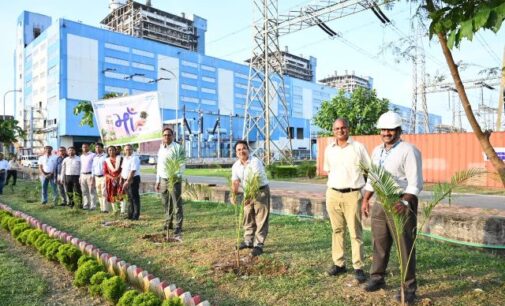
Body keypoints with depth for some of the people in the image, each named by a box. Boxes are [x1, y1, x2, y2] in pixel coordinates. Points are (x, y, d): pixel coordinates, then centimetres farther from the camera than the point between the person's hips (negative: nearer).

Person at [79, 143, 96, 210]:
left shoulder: (93, 155, -4)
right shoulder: (81, 156, 17)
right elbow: (81, 166, 21)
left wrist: (93, 176, -15)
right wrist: (80, 176, 14)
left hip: (90, 174, -7)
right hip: (83, 175, 7)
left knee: (92, 191, -6)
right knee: (84, 191, 9)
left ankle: (93, 206, -3)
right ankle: (86, 205, 17)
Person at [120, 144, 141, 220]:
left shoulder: (134, 158, -15)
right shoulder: (124, 158, 13)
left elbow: (133, 171, -21)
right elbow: (122, 169, 19)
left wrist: (127, 181, -23)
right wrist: (121, 179, 14)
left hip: (133, 179, -9)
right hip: (126, 180, 9)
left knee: (134, 197, -4)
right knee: (130, 198, 15)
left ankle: (136, 216, 3)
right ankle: (130, 215, 24)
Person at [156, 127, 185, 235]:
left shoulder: (177, 147, -7)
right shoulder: (161, 149, 14)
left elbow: (182, 164, -10)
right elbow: (159, 165, 19)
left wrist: (176, 176, -22)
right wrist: (157, 181, 17)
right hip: (163, 180, 6)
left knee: (176, 204, -5)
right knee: (166, 204, 13)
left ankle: (178, 226, 1)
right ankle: (168, 224, 26)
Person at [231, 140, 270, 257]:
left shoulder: (255, 162, -22)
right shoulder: (235, 166, -1)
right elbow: (235, 182, -6)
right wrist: (234, 195, -25)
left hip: (261, 191, -7)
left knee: (261, 219, -5)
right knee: (248, 217, 15)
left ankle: (258, 245, 1)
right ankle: (248, 241, 29)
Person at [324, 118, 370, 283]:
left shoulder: (358, 147, 0)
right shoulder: (329, 149, 9)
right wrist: (334, 184, 9)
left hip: (352, 195, -3)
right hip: (333, 194, 3)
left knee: (355, 232, 0)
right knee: (337, 230, 10)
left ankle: (358, 267, 8)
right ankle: (338, 263, 21)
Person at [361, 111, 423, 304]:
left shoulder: (409, 151, -13)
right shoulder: (377, 151, 11)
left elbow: (415, 183, -19)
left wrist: (405, 202, -32)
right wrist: (365, 199, 15)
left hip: (400, 204, -7)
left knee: (405, 246, 3)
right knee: (380, 243, 16)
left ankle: (409, 287, 16)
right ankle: (377, 278, 31)